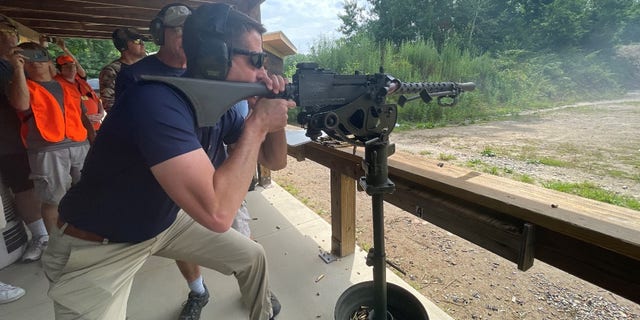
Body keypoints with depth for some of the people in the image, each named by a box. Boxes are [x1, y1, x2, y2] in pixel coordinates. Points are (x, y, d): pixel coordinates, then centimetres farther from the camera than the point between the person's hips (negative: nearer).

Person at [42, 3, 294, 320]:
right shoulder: (157, 102, -32)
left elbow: (275, 161, -1)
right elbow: (217, 214, -39)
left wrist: (273, 115, -20)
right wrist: (257, 124, -30)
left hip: (166, 222, 7)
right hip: (94, 248, -6)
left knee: (253, 256, 11)